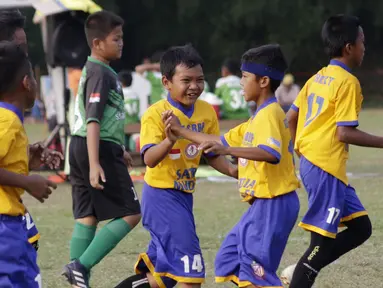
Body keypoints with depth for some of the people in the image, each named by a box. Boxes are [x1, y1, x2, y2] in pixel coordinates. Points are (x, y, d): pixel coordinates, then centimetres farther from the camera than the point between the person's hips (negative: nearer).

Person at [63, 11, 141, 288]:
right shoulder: (101, 74, -14)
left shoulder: (92, 71, 17)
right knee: (130, 214, -5)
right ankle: (81, 265, -12)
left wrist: (118, 150, 37)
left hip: (80, 149, 10)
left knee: (87, 216, 9)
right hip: (100, 149, -10)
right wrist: (95, 164, -29)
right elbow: (93, 121, -22)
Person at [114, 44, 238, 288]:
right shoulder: (156, 114, -16)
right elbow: (149, 159, -27)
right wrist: (170, 140, -45)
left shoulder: (207, 112, 2)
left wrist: (232, 170, -8)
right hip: (161, 195, -7)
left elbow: (212, 155, 11)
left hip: (184, 195, 7)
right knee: (188, 259, -15)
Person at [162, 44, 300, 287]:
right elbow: (223, 141, 25)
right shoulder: (260, 117, 17)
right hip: (263, 204, 11)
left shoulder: (269, 114, -15)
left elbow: (271, 152, -34)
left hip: (273, 204, -11)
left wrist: (227, 150, -44)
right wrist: (182, 132, 21)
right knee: (230, 258, 15)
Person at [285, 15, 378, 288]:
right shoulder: (348, 82, -12)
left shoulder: (318, 78, 13)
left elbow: (291, 117, 17)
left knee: (361, 227, 12)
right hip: (326, 167, -9)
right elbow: (344, 132, -18)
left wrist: (303, 149, 28)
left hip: (311, 161, 9)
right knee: (323, 240, -6)